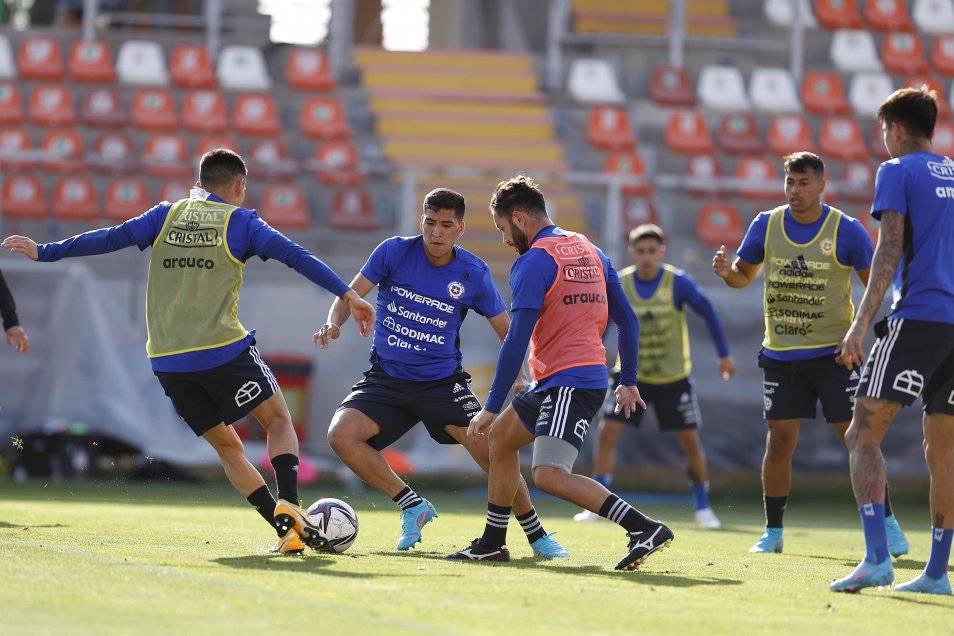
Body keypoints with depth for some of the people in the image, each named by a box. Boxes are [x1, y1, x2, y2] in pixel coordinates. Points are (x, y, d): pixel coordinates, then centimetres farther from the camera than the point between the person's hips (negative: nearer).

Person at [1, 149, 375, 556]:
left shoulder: (167, 215, 12)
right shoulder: (239, 221, 4)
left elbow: (113, 238, 5)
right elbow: (293, 255, -5)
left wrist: (44, 252, 11)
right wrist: (347, 295, -8)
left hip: (167, 361, 4)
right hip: (224, 350, -4)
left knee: (226, 446, 15)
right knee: (278, 420, 12)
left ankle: (284, 526, 4)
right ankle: (288, 507, -12)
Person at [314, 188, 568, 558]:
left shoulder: (474, 273, -5)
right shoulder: (395, 251, -7)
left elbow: (506, 329, 4)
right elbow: (351, 294, -4)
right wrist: (334, 324, -26)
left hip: (443, 382, -1)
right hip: (386, 378, 1)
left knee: (492, 451, -14)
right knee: (341, 434, -22)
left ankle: (538, 539, 5)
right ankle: (412, 506, -4)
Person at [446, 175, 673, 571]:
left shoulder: (533, 261, -11)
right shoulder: (589, 251, 15)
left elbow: (516, 341, -16)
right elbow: (627, 320, 16)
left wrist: (491, 408, -14)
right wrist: (628, 382, 21)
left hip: (568, 384, -10)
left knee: (549, 475, -20)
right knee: (500, 437, 23)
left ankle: (644, 528, -28)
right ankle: (492, 544, 29)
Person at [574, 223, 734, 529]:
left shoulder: (678, 282, -15)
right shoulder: (618, 285, -11)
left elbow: (708, 312, -4)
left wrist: (724, 354, -3)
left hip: (673, 377, -1)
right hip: (631, 374, 1)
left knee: (690, 441, 0)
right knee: (607, 431, -12)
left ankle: (702, 508, 18)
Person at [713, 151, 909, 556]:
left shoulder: (847, 230, -7)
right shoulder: (766, 225, 2)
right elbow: (745, 275, 14)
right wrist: (727, 272, -8)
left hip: (834, 354, -2)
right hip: (781, 355, 3)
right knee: (779, 441, 0)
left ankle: (887, 524, 7)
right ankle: (773, 531, 12)